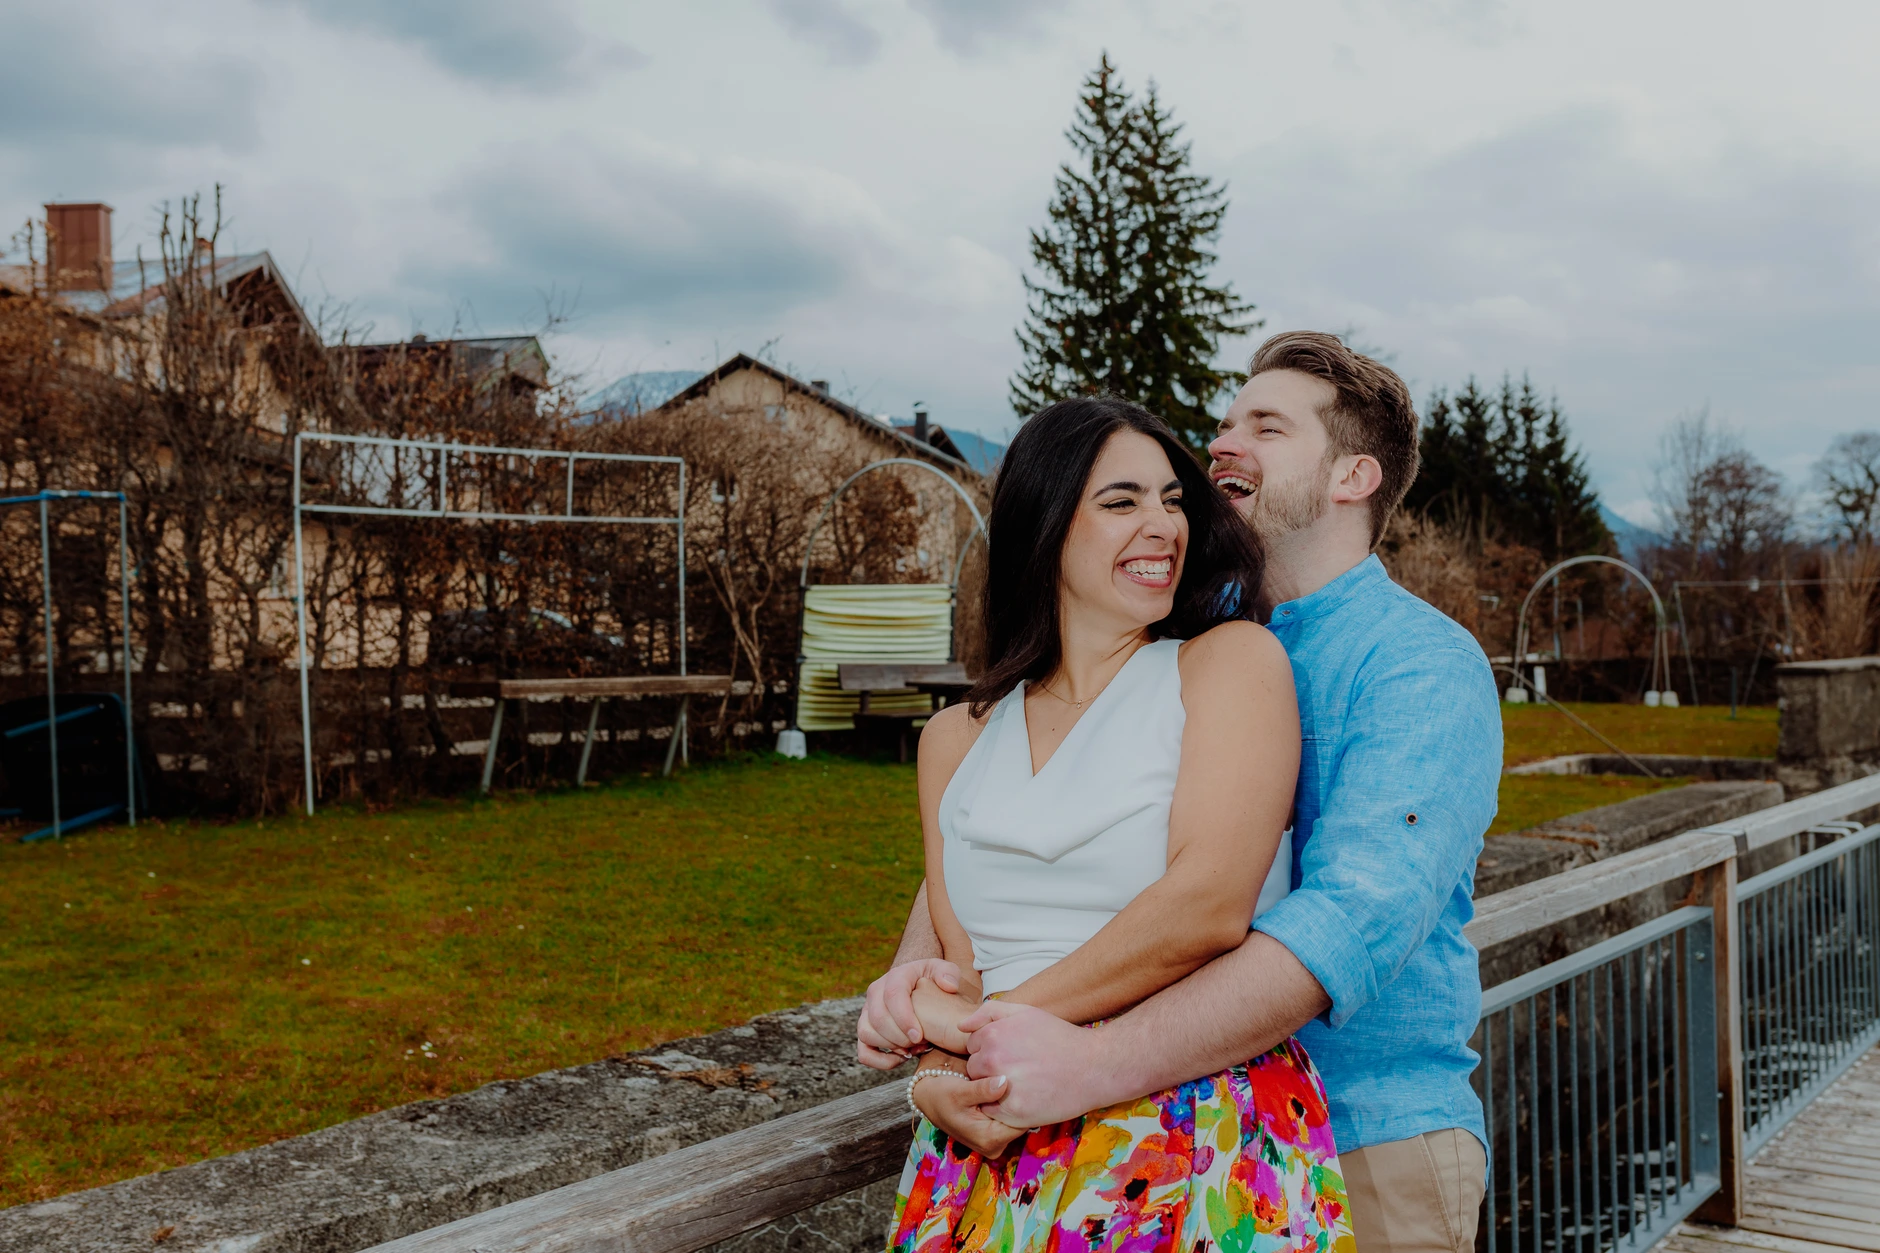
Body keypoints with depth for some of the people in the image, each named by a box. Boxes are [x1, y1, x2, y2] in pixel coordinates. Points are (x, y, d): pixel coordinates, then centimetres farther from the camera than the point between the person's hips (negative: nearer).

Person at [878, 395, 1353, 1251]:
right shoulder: (957, 740, 13)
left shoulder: (1231, 661, -1)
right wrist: (938, 1078, -15)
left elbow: (1208, 907, -14)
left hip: (1199, 1155, -3)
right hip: (994, 1157, 4)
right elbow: (951, 965, 7)